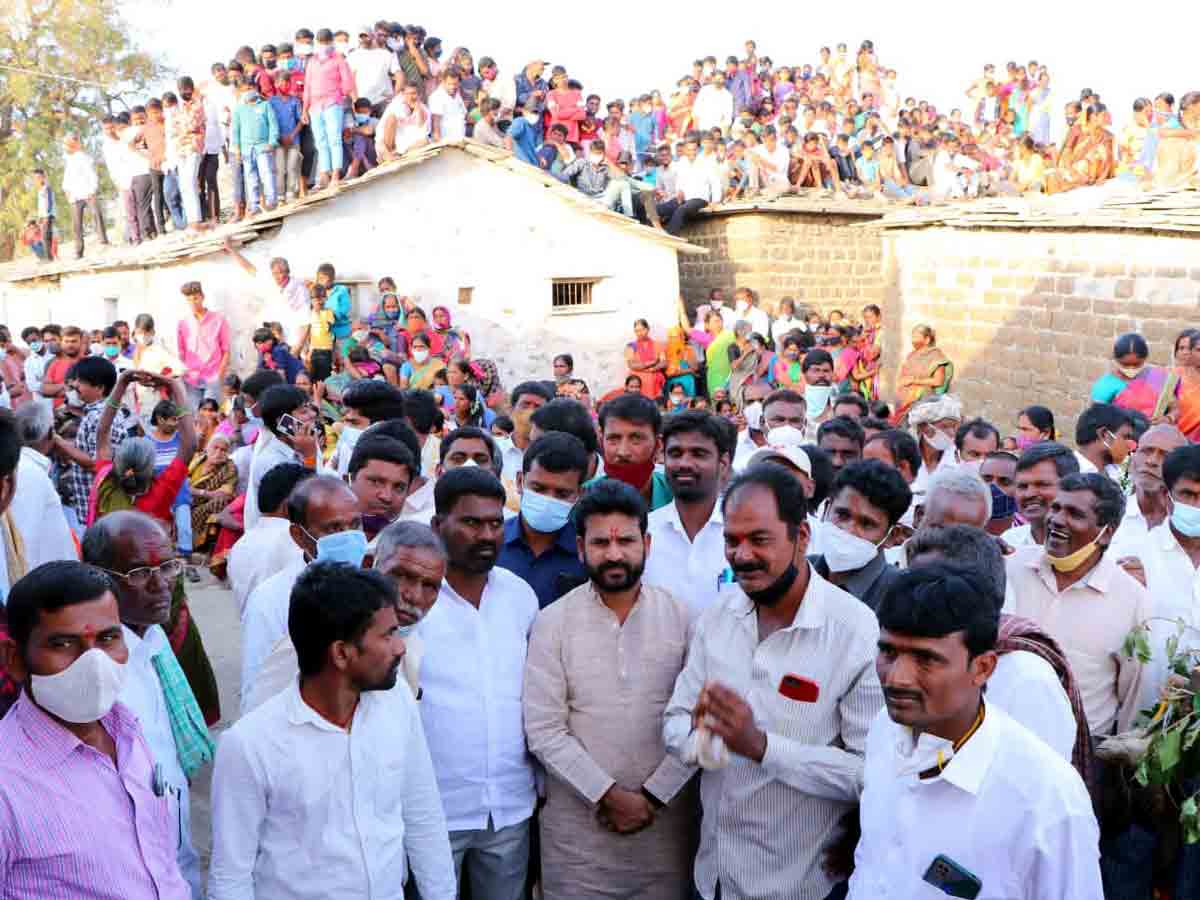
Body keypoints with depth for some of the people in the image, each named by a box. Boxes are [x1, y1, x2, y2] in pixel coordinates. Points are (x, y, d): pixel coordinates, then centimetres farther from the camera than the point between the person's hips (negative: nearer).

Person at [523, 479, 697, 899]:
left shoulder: (682, 616, -1)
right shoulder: (552, 622, -4)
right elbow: (544, 731, -8)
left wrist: (653, 796, -10)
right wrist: (610, 795, -12)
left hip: (666, 817, 1)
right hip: (577, 820, -1)